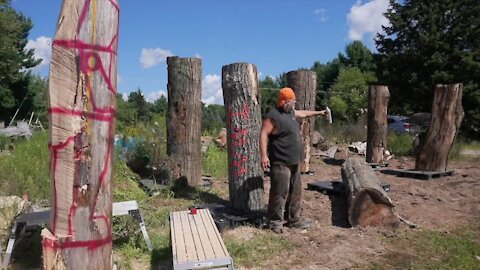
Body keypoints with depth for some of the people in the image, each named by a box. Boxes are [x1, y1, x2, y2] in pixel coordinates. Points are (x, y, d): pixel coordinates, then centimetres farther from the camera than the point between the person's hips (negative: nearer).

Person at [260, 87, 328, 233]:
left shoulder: (290, 112, 12)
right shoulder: (273, 116, -17)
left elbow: (302, 113, 33)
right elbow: (263, 134, -20)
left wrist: (318, 113, 41)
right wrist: (264, 155, -26)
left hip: (294, 162, 10)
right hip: (281, 163, -10)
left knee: (295, 192, 15)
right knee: (280, 192, -6)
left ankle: (293, 219, 27)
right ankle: (275, 221, 7)